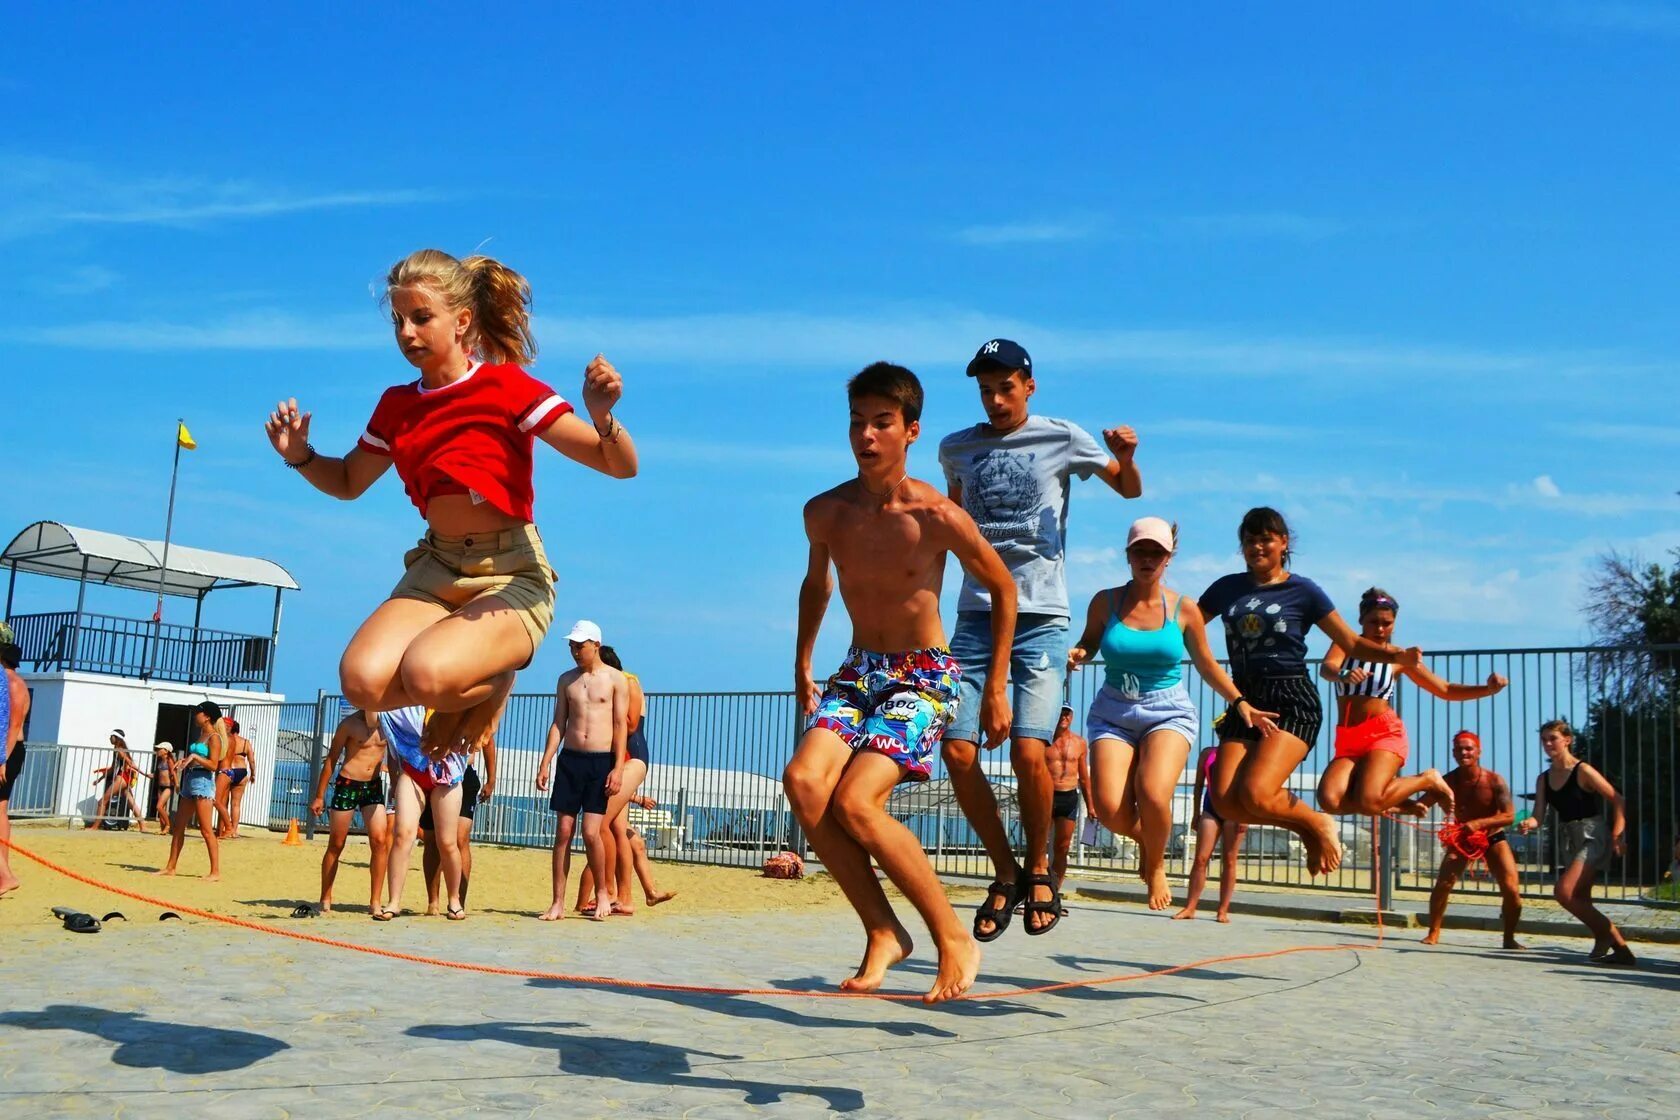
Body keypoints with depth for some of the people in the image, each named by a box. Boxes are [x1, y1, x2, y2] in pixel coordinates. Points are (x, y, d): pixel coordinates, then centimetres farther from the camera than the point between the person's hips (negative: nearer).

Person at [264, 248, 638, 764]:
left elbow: (621, 466, -13)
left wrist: (603, 416, -35)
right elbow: (348, 483, 27)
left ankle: (492, 685, 5)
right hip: (437, 567, 5)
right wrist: (300, 456, 6)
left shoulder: (508, 386, -8)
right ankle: (454, 698, 12)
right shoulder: (397, 406, 9)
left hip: (511, 573, -5)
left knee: (426, 673, -32)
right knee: (362, 680, -22)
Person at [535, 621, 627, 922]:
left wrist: (618, 768, -11)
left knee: (591, 832, -10)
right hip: (569, 759, 4)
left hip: (601, 761, -4)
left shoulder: (615, 679, 0)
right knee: (563, 832, 1)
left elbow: (621, 726, -4)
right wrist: (544, 763, 3)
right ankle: (558, 903, 6)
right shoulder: (566, 680, 11)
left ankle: (602, 893, 11)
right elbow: (558, 724, 12)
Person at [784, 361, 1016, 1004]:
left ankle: (954, 938, -6)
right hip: (857, 670, 5)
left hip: (925, 678, -5)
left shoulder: (937, 517, -16)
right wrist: (803, 667, 18)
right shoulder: (824, 513, -2)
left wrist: (996, 688, 0)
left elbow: (1002, 589, -1)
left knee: (855, 802, -25)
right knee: (803, 781, -22)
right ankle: (883, 932, -5)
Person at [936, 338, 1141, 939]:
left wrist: (1125, 458, -7)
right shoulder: (956, 448, 10)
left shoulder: (1062, 438, 3)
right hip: (976, 613, 3)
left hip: (1041, 617, -3)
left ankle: (1038, 868, 11)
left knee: (1028, 751, -16)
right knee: (958, 751, -8)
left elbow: (1129, 489, 15)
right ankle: (1006, 873, 12)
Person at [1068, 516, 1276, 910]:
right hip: (1112, 712, 1)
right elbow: (1088, 644, 13)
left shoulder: (1184, 609, 0)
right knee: (1109, 808, -17)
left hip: (1169, 712, -1)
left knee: (1153, 794, -27)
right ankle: (1145, 840, 23)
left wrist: (1241, 703, 3)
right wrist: (1077, 655, -10)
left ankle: (1156, 864, 7)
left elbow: (1207, 665, 11)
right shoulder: (1104, 602, -1)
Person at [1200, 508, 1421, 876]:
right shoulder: (1227, 588, 12)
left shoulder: (1303, 591, 3)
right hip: (1244, 702, 5)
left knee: (1255, 794, -24)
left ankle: (1319, 824, 7)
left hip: (1292, 701, -4)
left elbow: (1353, 643, 2)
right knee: (1225, 801, -12)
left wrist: (1396, 655, -16)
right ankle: (1307, 830, 13)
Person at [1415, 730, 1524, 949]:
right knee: (1442, 883, -14)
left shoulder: (1494, 781, -22)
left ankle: (1509, 938, 4)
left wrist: (1479, 823, -40)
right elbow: (1421, 804, -22)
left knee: (1511, 888, -14)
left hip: (1493, 838, -1)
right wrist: (1416, 808, -48)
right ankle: (1433, 934, -1)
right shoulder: (1448, 781, -18)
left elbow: (1509, 816, -26)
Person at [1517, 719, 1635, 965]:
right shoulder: (1544, 779, 8)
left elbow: (1617, 800, -8)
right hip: (1568, 840, 8)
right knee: (1580, 900, 7)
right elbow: (1539, 816, 2)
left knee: (1563, 892, -20)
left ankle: (1606, 933, 0)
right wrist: (1529, 824, -21)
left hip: (1592, 837, -8)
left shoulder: (1582, 771, -11)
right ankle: (1619, 948, 17)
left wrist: (1618, 835, -16)